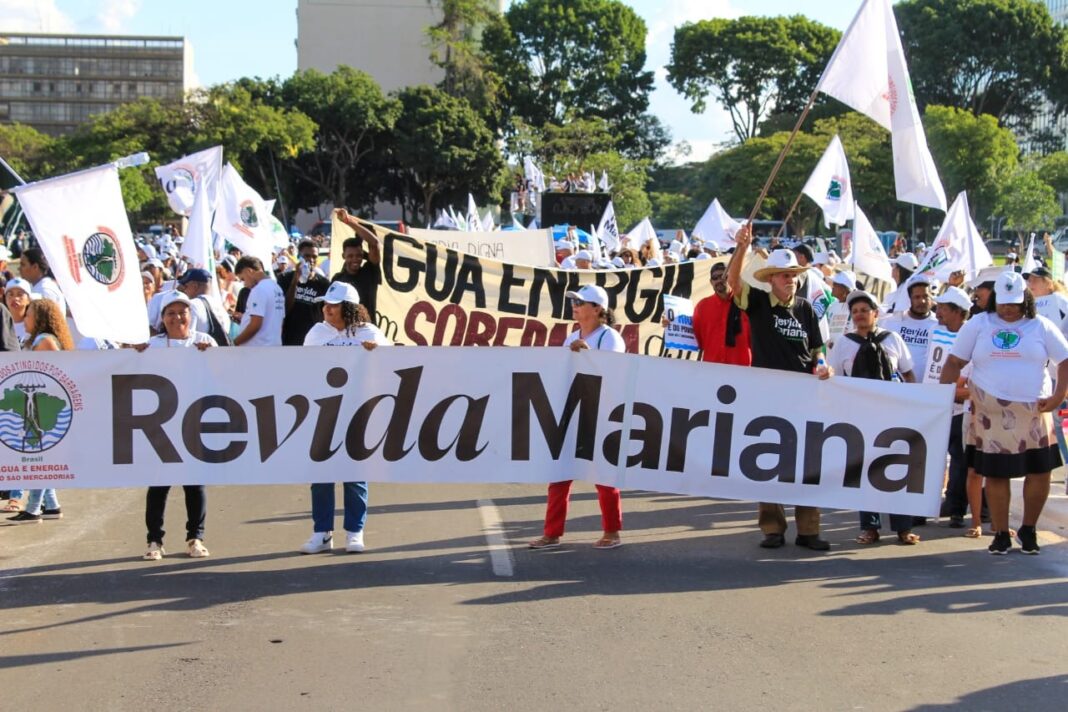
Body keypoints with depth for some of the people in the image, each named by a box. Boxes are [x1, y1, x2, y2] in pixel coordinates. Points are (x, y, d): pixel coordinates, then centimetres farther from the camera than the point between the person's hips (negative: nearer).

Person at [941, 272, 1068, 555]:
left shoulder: (1041, 327, 5)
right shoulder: (978, 325, 5)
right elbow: (954, 363, 5)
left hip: (1034, 413, 1)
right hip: (991, 414, -1)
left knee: (1040, 470, 1)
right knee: (995, 473, 2)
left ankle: (1028, 530, 19)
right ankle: (1001, 534, 12)